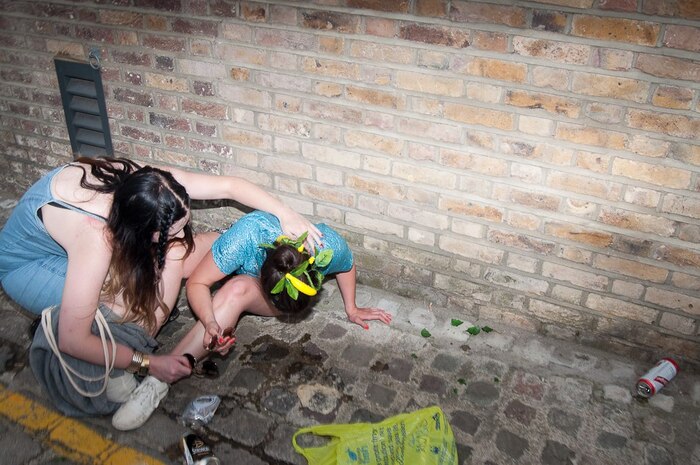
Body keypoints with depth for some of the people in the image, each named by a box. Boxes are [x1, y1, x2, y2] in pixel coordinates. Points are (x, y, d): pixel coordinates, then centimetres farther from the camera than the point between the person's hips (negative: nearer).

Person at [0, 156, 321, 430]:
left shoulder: (148, 182, -27)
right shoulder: (94, 236, -43)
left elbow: (229, 186, -19)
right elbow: (72, 341, -38)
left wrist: (286, 215, -28)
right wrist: (147, 363, -29)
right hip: (29, 265, -6)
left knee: (176, 252, -16)